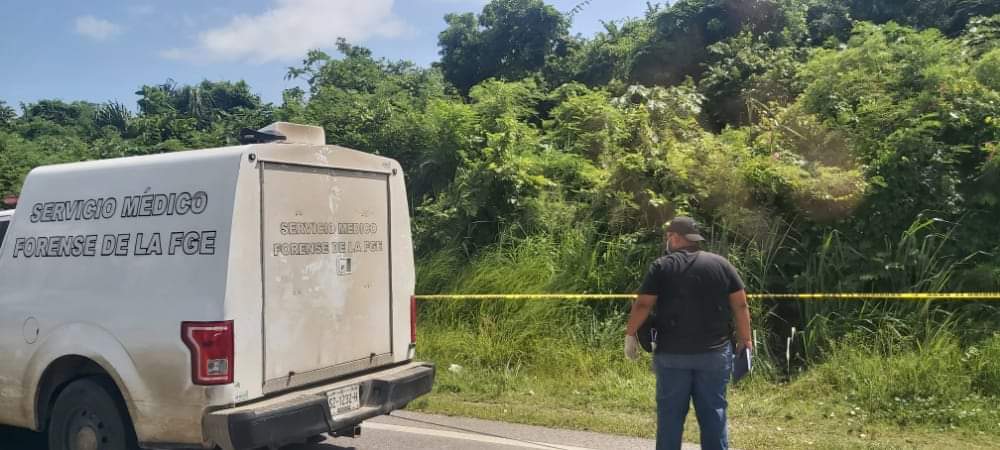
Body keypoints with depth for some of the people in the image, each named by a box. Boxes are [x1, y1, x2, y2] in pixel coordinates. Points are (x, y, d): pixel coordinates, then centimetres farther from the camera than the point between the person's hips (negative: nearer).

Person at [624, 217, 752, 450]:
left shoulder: (661, 266, -2)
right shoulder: (721, 264, 5)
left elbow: (642, 305, -6)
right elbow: (740, 305, 4)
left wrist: (630, 335, 5)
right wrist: (744, 339, 12)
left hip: (672, 354, -2)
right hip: (714, 353, 2)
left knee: (670, 414, 7)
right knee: (714, 413, 9)